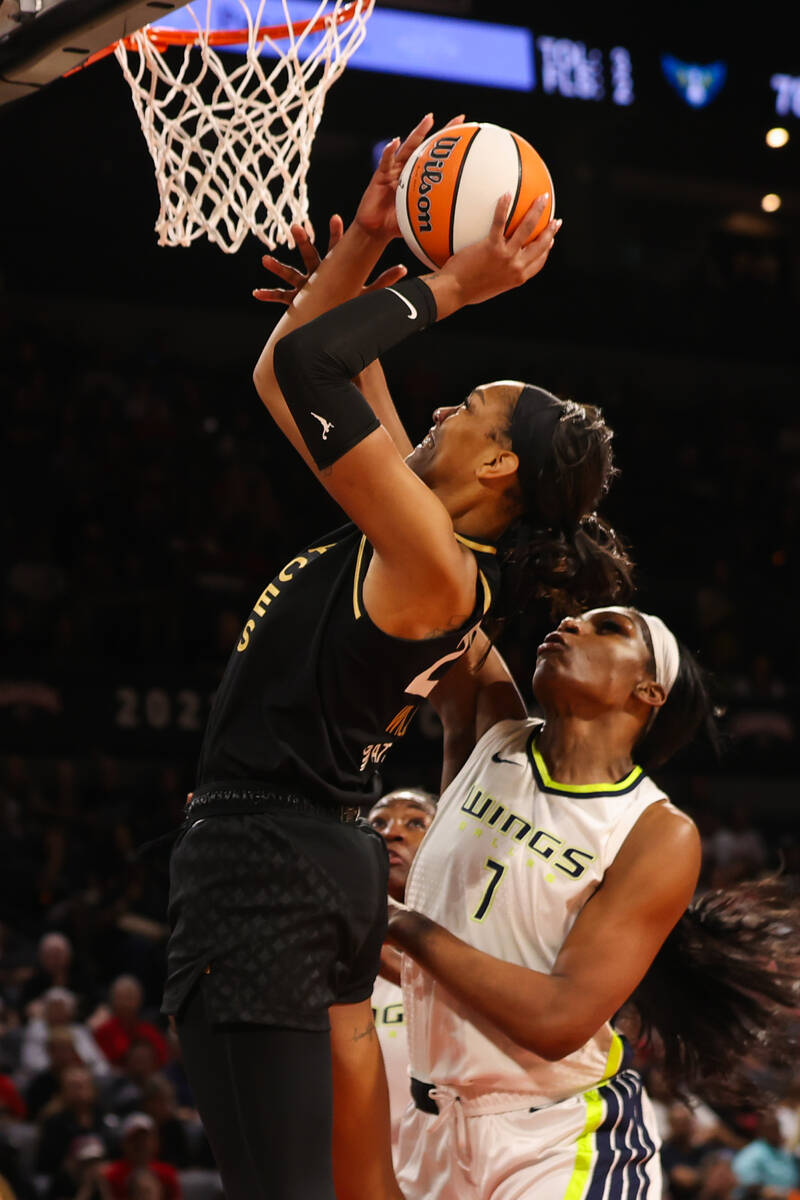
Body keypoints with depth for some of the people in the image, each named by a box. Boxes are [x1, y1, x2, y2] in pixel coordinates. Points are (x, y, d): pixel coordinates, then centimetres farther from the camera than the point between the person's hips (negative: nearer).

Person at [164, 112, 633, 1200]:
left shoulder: (436, 567, -15)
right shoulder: (429, 551, 11)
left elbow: (307, 361, -21)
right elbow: (281, 374, 19)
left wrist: (450, 288, -10)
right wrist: (368, 239, 14)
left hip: (264, 860, -10)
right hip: (324, 859, 10)